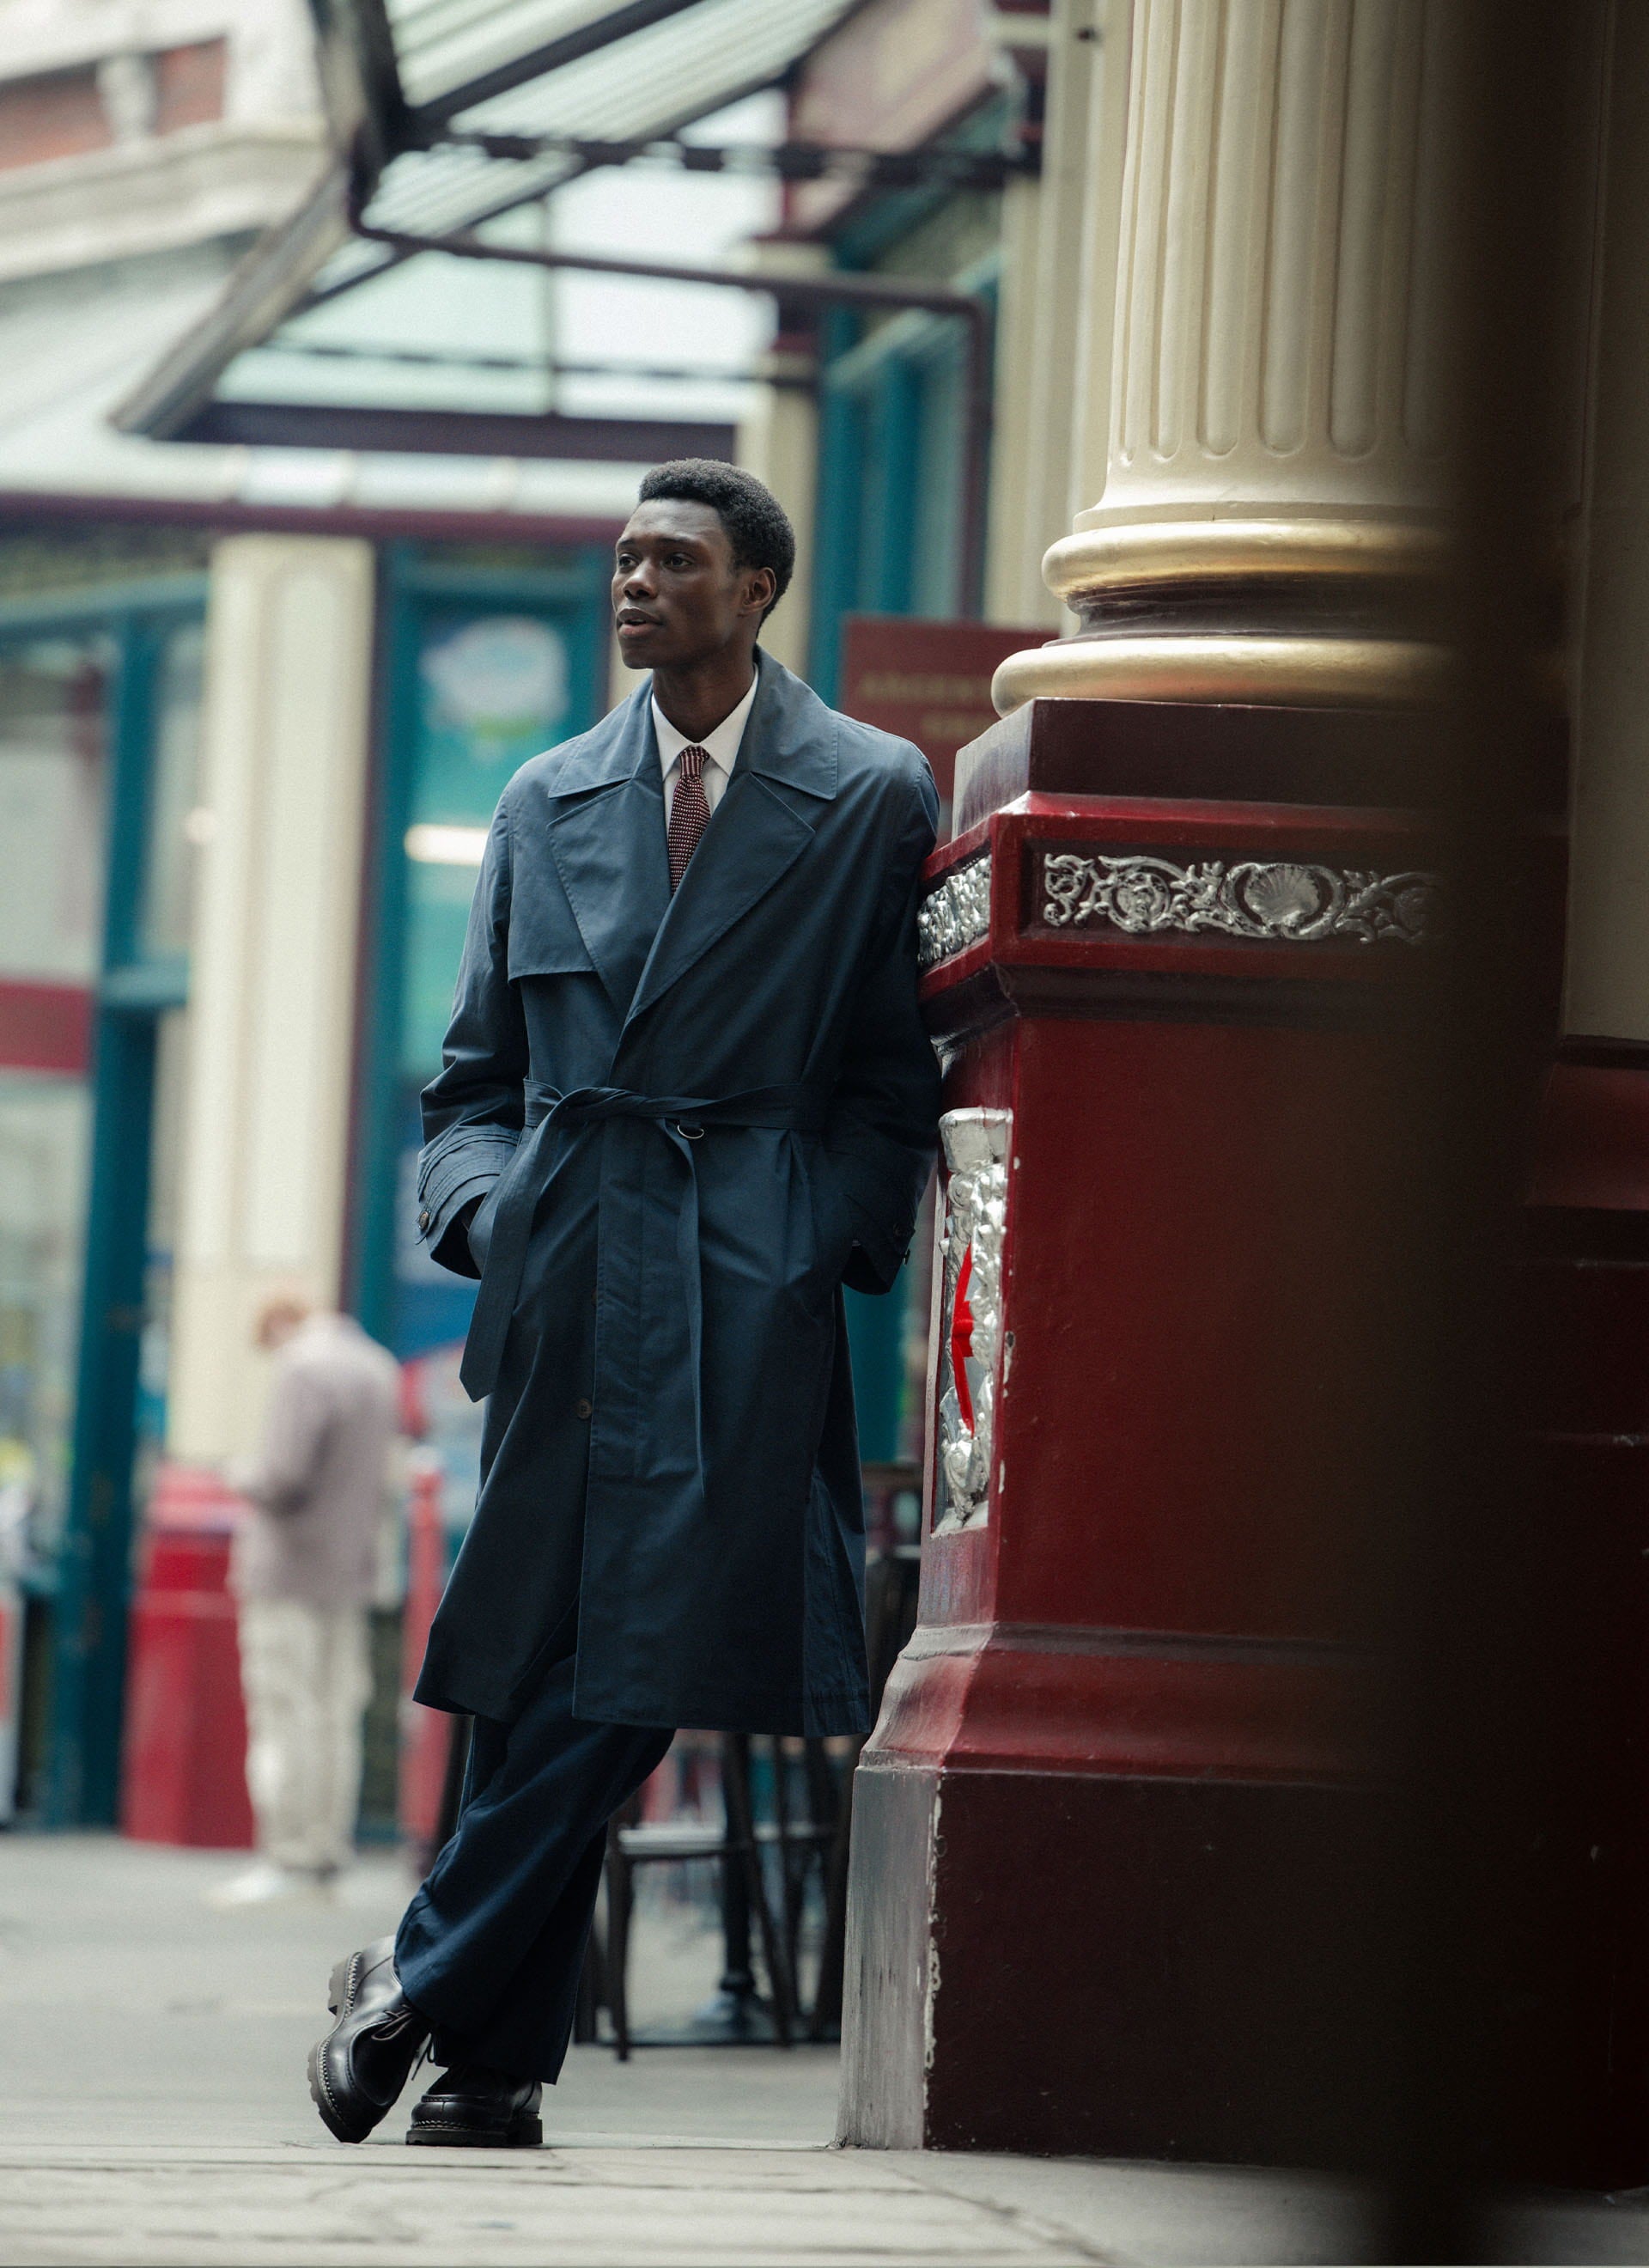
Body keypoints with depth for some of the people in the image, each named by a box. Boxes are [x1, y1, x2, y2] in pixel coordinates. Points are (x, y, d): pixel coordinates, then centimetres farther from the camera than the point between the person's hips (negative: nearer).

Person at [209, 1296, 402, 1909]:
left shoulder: (303, 1372, -15)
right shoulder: (378, 1368, 13)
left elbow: (285, 1476, -22)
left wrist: (244, 1476, -3)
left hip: (290, 1572, -9)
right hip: (352, 1568, 9)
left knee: (282, 1714, -6)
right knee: (335, 1716, 10)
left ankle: (287, 1860, -8)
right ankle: (328, 1853, 10)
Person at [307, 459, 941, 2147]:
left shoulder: (871, 798, 7)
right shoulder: (548, 803, 17)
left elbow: (897, 1079, 9)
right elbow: (478, 1073, 20)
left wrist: (820, 1244, -4)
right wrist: (481, 1202, 1)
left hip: (748, 1300, -3)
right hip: (566, 1291, 3)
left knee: (633, 1668, -11)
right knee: (541, 1674, 1)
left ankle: (423, 1983, 0)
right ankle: (495, 2057, 8)